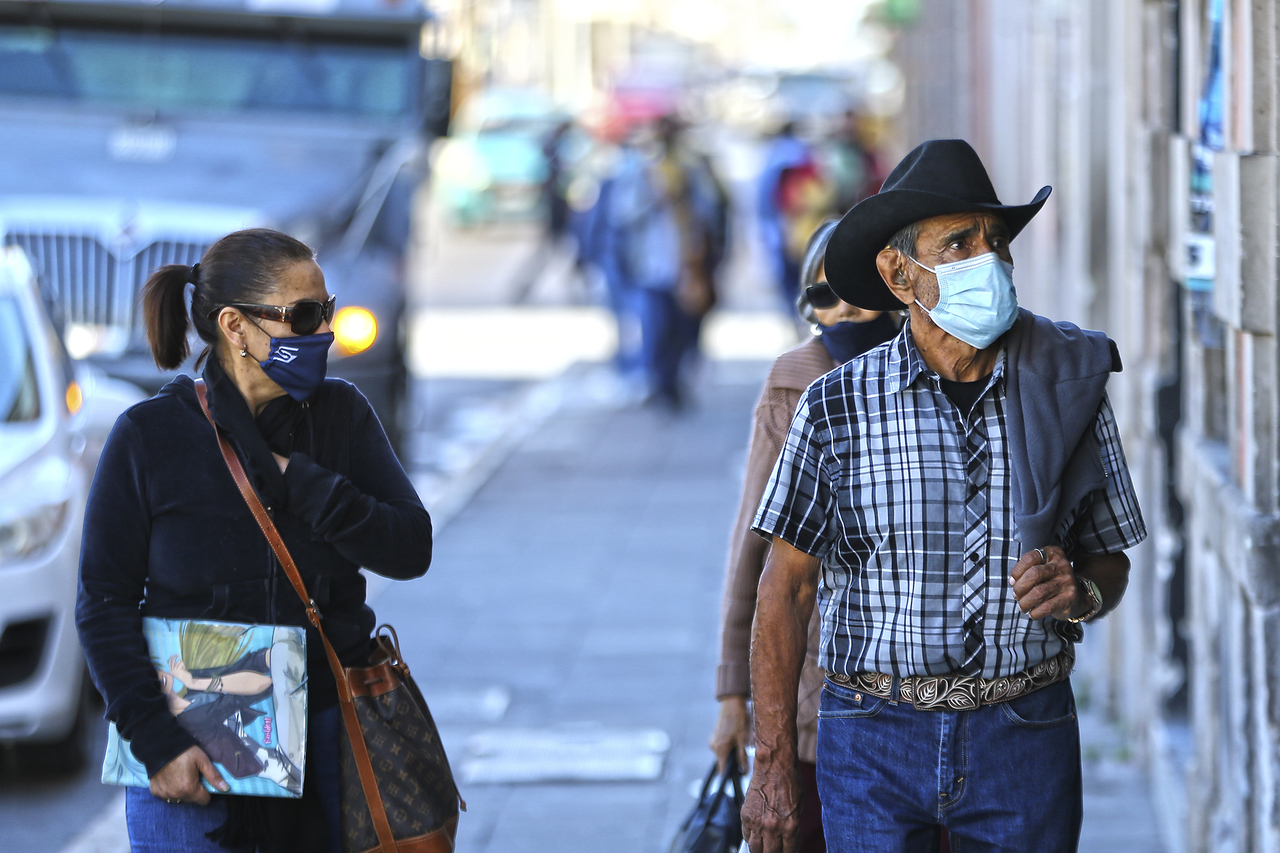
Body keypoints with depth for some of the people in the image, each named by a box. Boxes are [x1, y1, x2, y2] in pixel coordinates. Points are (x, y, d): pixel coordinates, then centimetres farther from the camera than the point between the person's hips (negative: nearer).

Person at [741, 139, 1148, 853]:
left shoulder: (1069, 392, 1)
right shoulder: (836, 407, -3)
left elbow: (1110, 560, 10)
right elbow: (787, 586, 2)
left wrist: (1078, 593, -14)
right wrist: (774, 766, -1)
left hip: (1027, 737, 1)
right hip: (875, 738, -1)